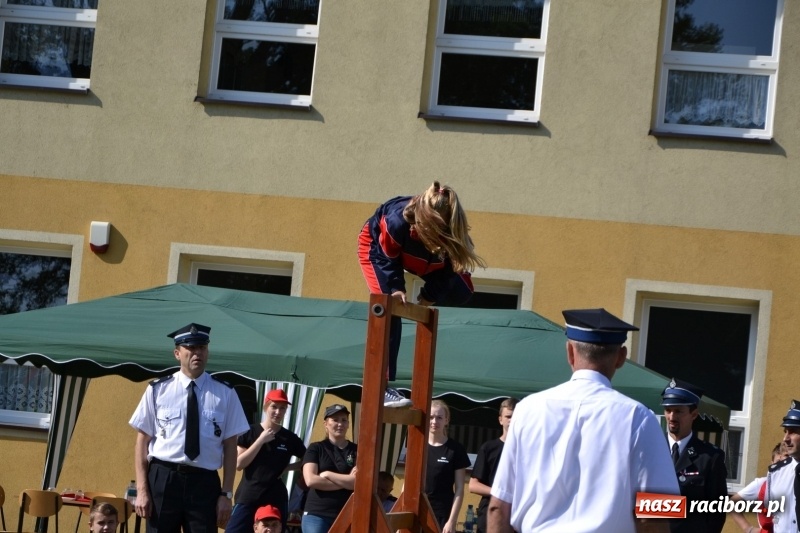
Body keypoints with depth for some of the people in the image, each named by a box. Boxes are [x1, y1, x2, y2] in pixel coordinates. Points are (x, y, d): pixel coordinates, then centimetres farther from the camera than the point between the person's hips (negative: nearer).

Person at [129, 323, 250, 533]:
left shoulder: (224, 394, 4)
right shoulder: (158, 390, 3)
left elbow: (230, 447, 4)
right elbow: (142, 441, 3)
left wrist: (226, 494, -1)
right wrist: (142, 490, -4)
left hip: (204, 482, 0)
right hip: (163, 479, 0)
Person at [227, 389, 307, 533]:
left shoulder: (290, 438, 6)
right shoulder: (250, 432, 1)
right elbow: (238, 464, -7)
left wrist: (288, 467, -1)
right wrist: (261, 440, -11)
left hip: (276, 500, 2)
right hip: (248, 497, -2)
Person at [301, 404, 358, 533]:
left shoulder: (357, 451, 8)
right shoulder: (316, 449, 5)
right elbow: (311, 480, -9)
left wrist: (327, 475, -7)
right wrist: (346, 481, -8)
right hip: (317, 515, -1)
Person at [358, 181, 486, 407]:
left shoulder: (451, 233, -35)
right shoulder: (397, 221, -44)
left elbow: (449, 266, -16)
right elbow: (387, 258, -25)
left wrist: (430, 296, -17)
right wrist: (396, 289, -31)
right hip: (377, 245, -5)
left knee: (462, 291, -6)